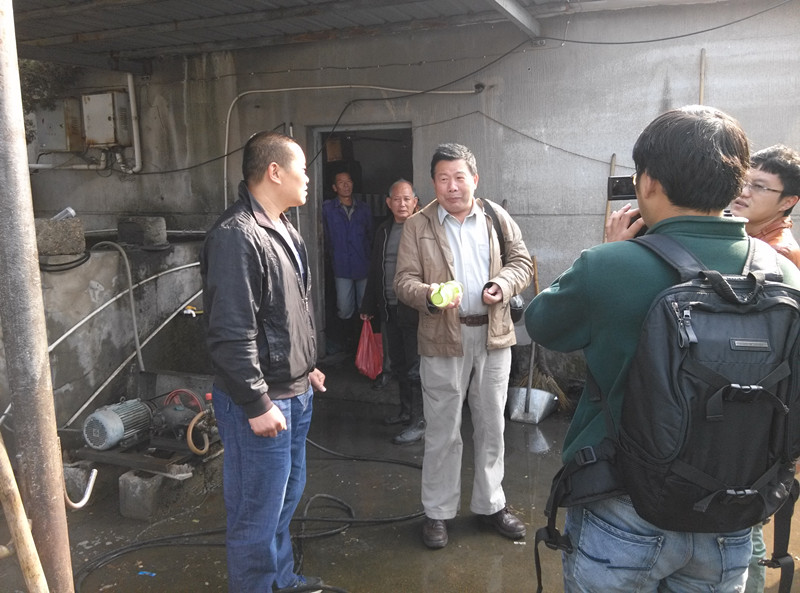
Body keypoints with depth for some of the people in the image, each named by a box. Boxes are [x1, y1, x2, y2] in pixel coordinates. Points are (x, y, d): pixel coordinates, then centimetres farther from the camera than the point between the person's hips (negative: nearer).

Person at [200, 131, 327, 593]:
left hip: (296, 393, 10)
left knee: (288, 495, 23)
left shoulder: (283, 229, 12)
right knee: (259, 512, 4)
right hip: (261, 401, -10)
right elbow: (231, 334, -24)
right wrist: (257, 404, -21)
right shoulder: (237, 236, -20)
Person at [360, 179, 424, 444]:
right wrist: (368, 306, 17)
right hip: (389, 310, 7)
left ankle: (419, 422, 11)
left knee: (416, 367, 0)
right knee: (399, 364, 18)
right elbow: (374, 271, 16)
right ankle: (406, 410, 34)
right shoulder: (383, 231, 12)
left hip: (414, 311, -7)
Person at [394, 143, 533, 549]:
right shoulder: (417, 227, 0)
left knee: (491, 425, 14)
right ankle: (437, 512, 22)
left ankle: (489, 504, 32)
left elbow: (522, 261, 8)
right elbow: (404, 281, -5)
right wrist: (429, 295, -26)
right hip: (443, 338, -2)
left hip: (493, 334, 3)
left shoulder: (497, 218, 7)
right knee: (443, 430, 6)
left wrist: (502, 284, -13)